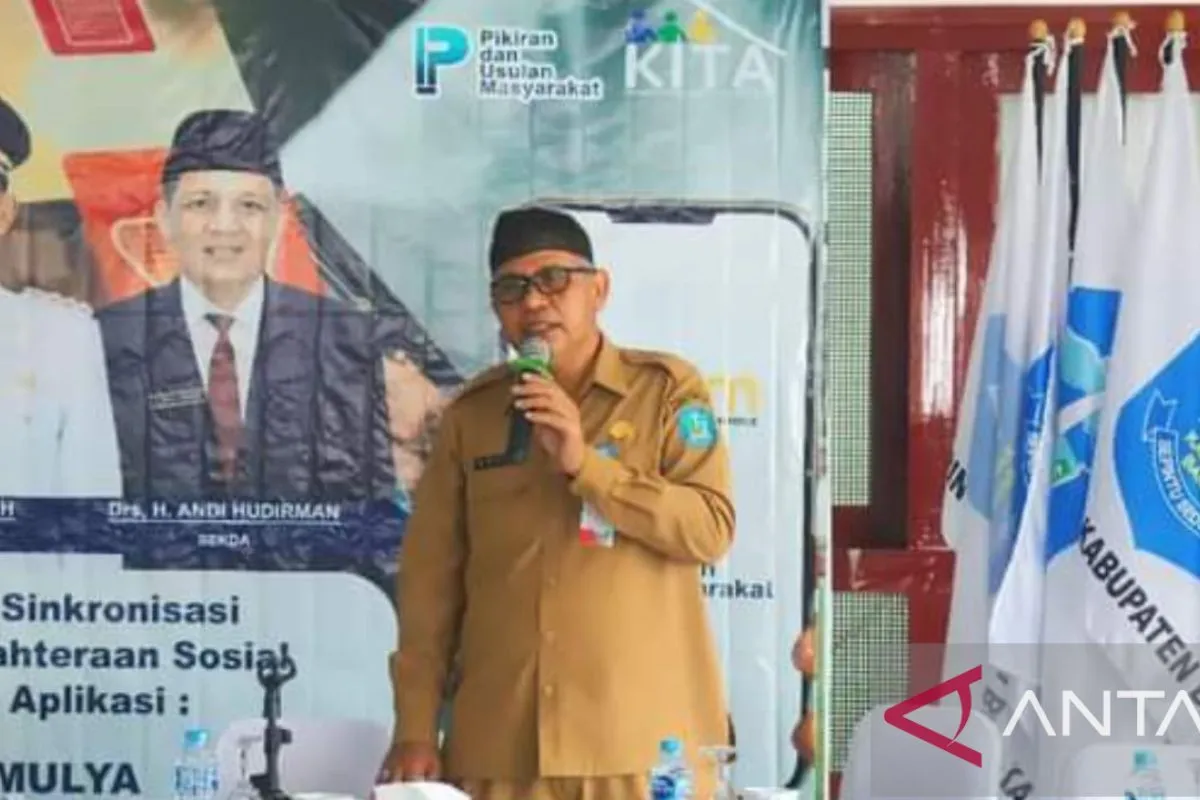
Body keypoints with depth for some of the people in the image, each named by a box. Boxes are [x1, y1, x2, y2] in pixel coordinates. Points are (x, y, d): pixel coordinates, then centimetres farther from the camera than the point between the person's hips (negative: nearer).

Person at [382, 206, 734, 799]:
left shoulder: (667, 388, 2)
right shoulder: (470, 414, 9)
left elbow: (712, 530, -7)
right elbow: (430, 578, 8)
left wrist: (584, 463, -14)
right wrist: (416, 728, 3)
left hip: (643, 740, -2)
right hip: (499, 746, 3)